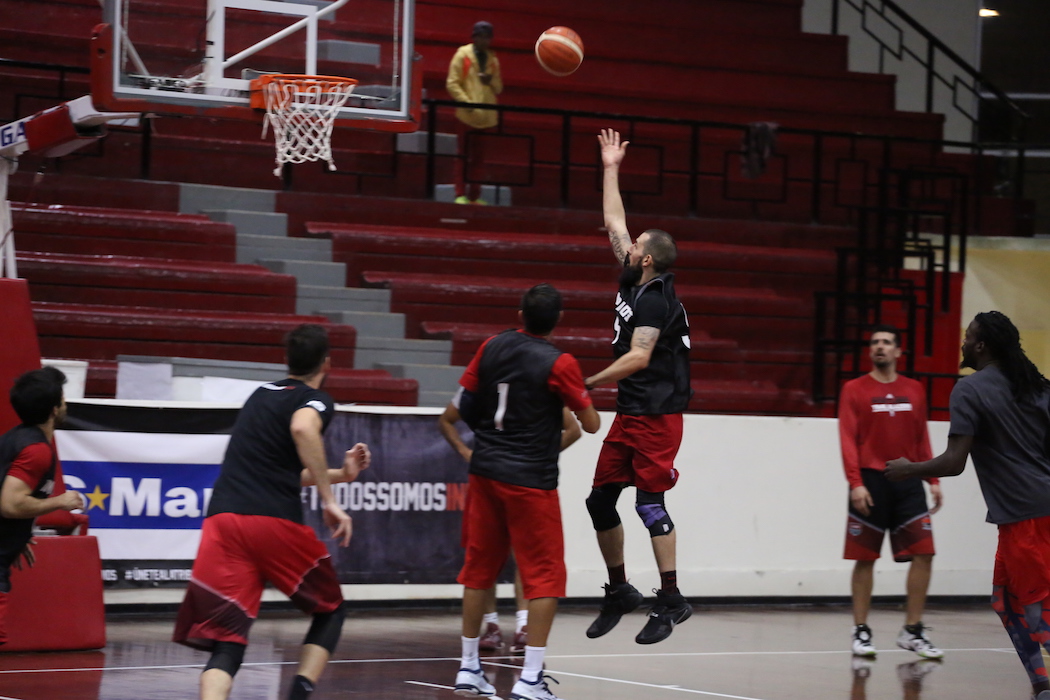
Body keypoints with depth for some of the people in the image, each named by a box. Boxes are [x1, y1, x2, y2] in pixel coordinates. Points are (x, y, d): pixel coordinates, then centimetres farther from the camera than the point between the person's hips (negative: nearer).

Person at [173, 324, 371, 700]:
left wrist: (341, 473, 46)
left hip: (222, 520, 5)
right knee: (330, 612, 20)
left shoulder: (261, 395, 29)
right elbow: (303, 429, -18)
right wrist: (329, 499, -14)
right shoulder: (315, 399, 8)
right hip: (275, 521, -4)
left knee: (227, 643, -2)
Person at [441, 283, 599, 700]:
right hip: (530, 479, -5)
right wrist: (572, 400, 15)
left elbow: (455, 412, 7)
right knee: (546, 576, 1)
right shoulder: (559, 364, -13)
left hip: (485, 472, 5)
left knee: (479, 569, 15)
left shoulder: (492, 348, 2)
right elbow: (591, 425, -6)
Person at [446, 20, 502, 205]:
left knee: (479, 156, 7)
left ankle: (474, 195, 12)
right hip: (468, 114, -4)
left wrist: (491, 80, -6)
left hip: (486, 115, 4)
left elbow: (498, 88, 16)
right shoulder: (462, 55, -1)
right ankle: (461, 194, 0)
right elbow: (452, 83, -5)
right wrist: (466, 102, -17)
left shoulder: (492, 59, 13)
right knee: (464, 155, -2)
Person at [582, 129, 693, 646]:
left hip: (656, 415, -10)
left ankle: (671, 600, -9)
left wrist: (587, 384, -24)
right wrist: (610, 169, 23)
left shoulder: (655, 300, -15)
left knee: (650, 501, -12)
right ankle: (619, 592, 19)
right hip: (630, 414, 10)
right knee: (600, 499, 10)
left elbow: (638, 357, -25)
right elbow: (614, 224, 21)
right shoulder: (634, 283, 11)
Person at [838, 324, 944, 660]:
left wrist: (933, 480, 7)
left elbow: (922, 440, 14)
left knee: (923, 553, -5)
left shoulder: (914, 390, 11)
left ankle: (912, 631, 4)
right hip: (871, 481, -3)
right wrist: (855, 483, -14)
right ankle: (861, 632, 9)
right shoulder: (855, 390, 1)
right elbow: (848, 440, -4)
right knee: (865, 558, 0)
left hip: (908, 481, 3)